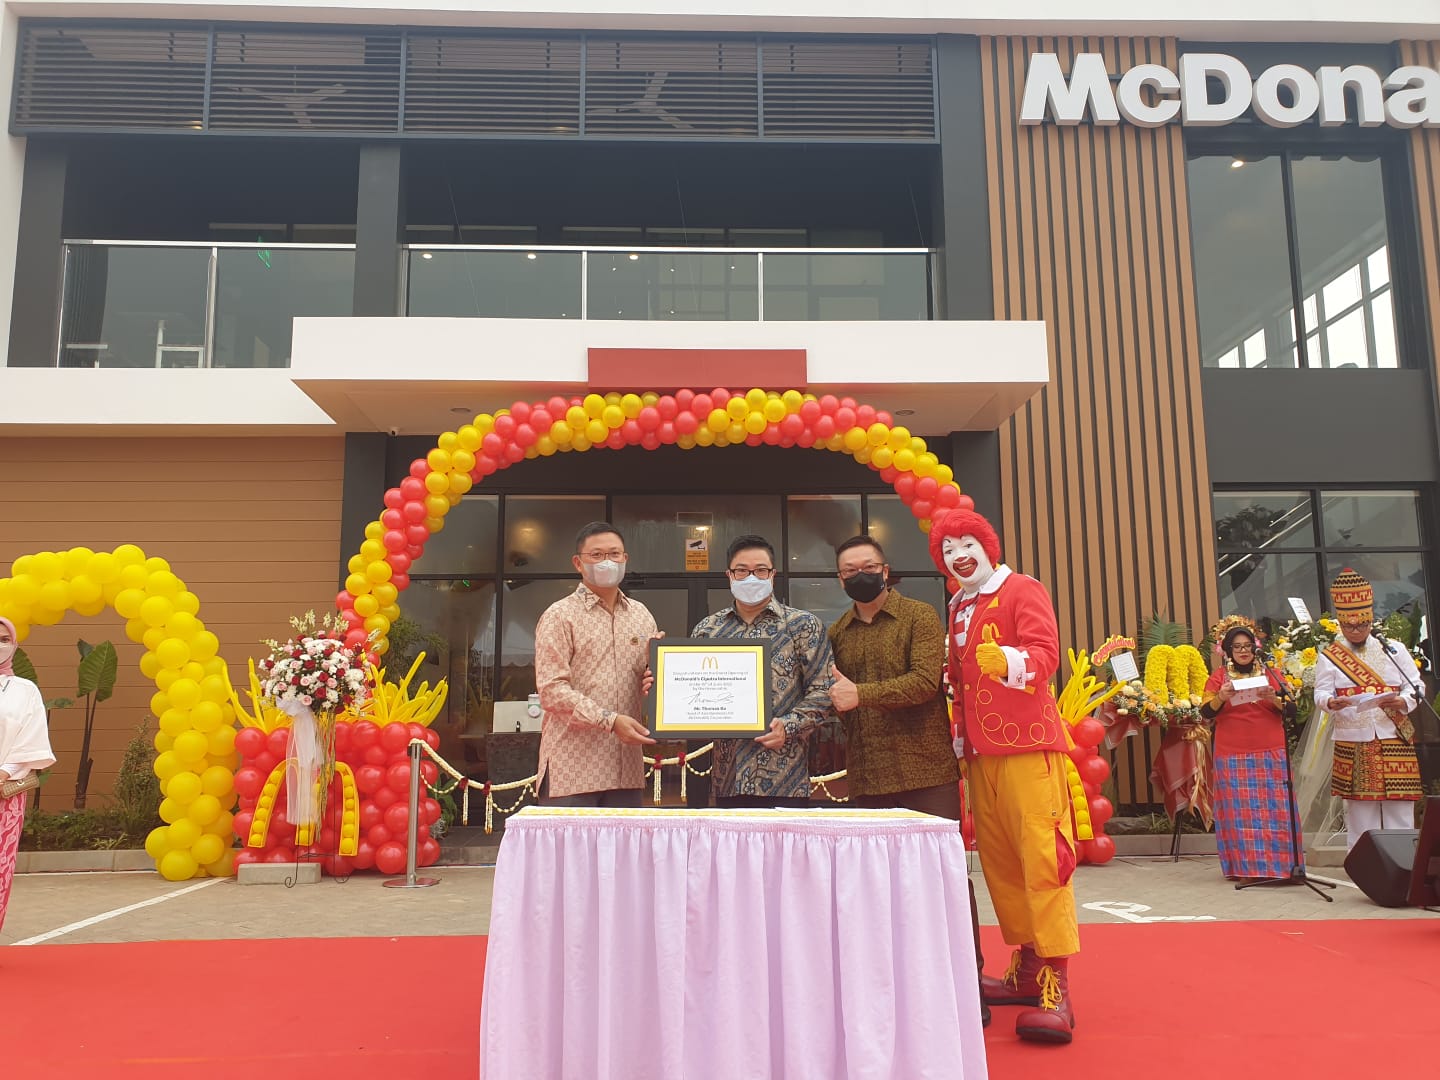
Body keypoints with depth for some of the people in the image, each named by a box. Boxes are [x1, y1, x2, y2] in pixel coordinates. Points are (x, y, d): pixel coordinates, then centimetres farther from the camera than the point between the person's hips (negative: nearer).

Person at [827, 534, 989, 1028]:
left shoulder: (919, 616, -2)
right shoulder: (837, 633, 13)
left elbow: (926, 681, -15)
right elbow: (832, 702, 16)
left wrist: (860, 694, -19)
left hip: (926, 768, -4)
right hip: (867, 776, 4)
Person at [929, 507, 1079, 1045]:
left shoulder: (1023, 591, -3)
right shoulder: (957, 610, 19)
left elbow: (1045, 653, -19)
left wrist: (1009, 661, -38)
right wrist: (961, 734, 17)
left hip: (1028, 746, -7)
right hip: (981, 753, 7)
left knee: (1041, 859, -9)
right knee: (999, 863, 9)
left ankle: (1055, 986, -6)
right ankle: (1027, 969, 20)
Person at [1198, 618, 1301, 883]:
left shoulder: (1270, 673, 12)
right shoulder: (1219, 676, 8)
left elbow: (1291, 711, 6)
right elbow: (1206, 713, -1)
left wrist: (1274, 699, -14)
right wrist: (1221, 697, -20)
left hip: (1271, 754, 2)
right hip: (1233, 756, -1)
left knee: (1275, 809, -1)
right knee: (1240, 811, -4)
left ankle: (1280, 864, 5)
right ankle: (1245, 868, 0)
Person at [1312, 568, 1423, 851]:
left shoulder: (1394, 651, 11)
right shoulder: (1328, 656, 5)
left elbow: (1415, 685, 8)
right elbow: (1320, 693, -2)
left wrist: (1403, 702, -14)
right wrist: (1331, 703, -25)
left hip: (1395, 740, 2)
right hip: (1353, 744, -2)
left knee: (1400, 808, 2)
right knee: (1360, 810, 2)